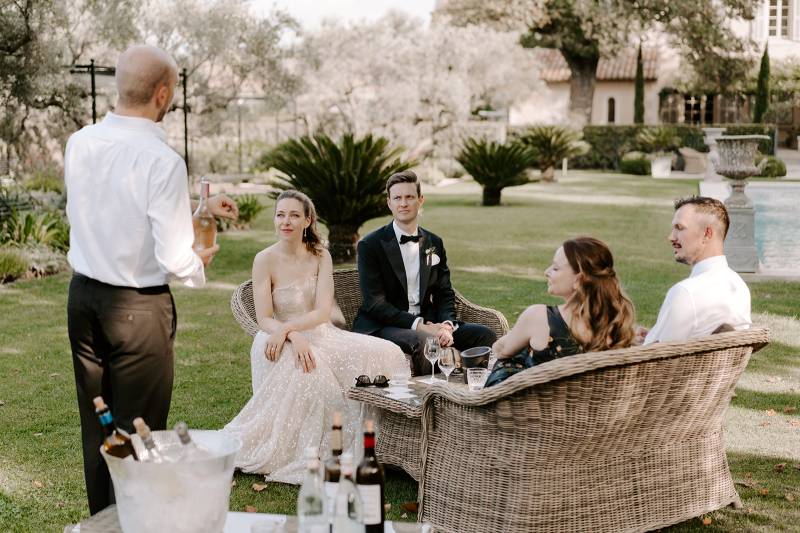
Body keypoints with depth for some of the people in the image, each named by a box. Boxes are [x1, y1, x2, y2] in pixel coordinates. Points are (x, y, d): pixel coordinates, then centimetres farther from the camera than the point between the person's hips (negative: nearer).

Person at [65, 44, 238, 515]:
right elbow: (175, 259, -21)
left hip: (83, 298, 7)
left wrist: (199, 207, 19)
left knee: (96, 426, 18)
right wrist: (201, 263, 2)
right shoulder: (163, 161, -21)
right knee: (137, 433, 7)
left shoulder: (80, 144, 0)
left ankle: (102, 519, 32)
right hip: (139, 308, -7)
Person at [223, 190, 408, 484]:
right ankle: (304, 458, -25)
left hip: (319, 334, 4)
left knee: (383, 353, -20)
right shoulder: (265, 260, -7)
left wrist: (286, 327, -25)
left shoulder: (320, 256, 2)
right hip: (281, 341, -4)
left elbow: (323, 311, -8)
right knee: (308, 367, -39)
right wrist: (294, 337, -30)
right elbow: (264, 319, -11)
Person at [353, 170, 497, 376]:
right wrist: (419, 326, -22)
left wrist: (446, 325, -12)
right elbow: (375, 303, -13)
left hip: (427, 322, 5)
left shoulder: (434, 243, 12)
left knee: (485, 335, -11)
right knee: (423, 341, -36)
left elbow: (444, 293, 11)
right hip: (383, 326, -5)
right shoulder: (370, 245, -6)